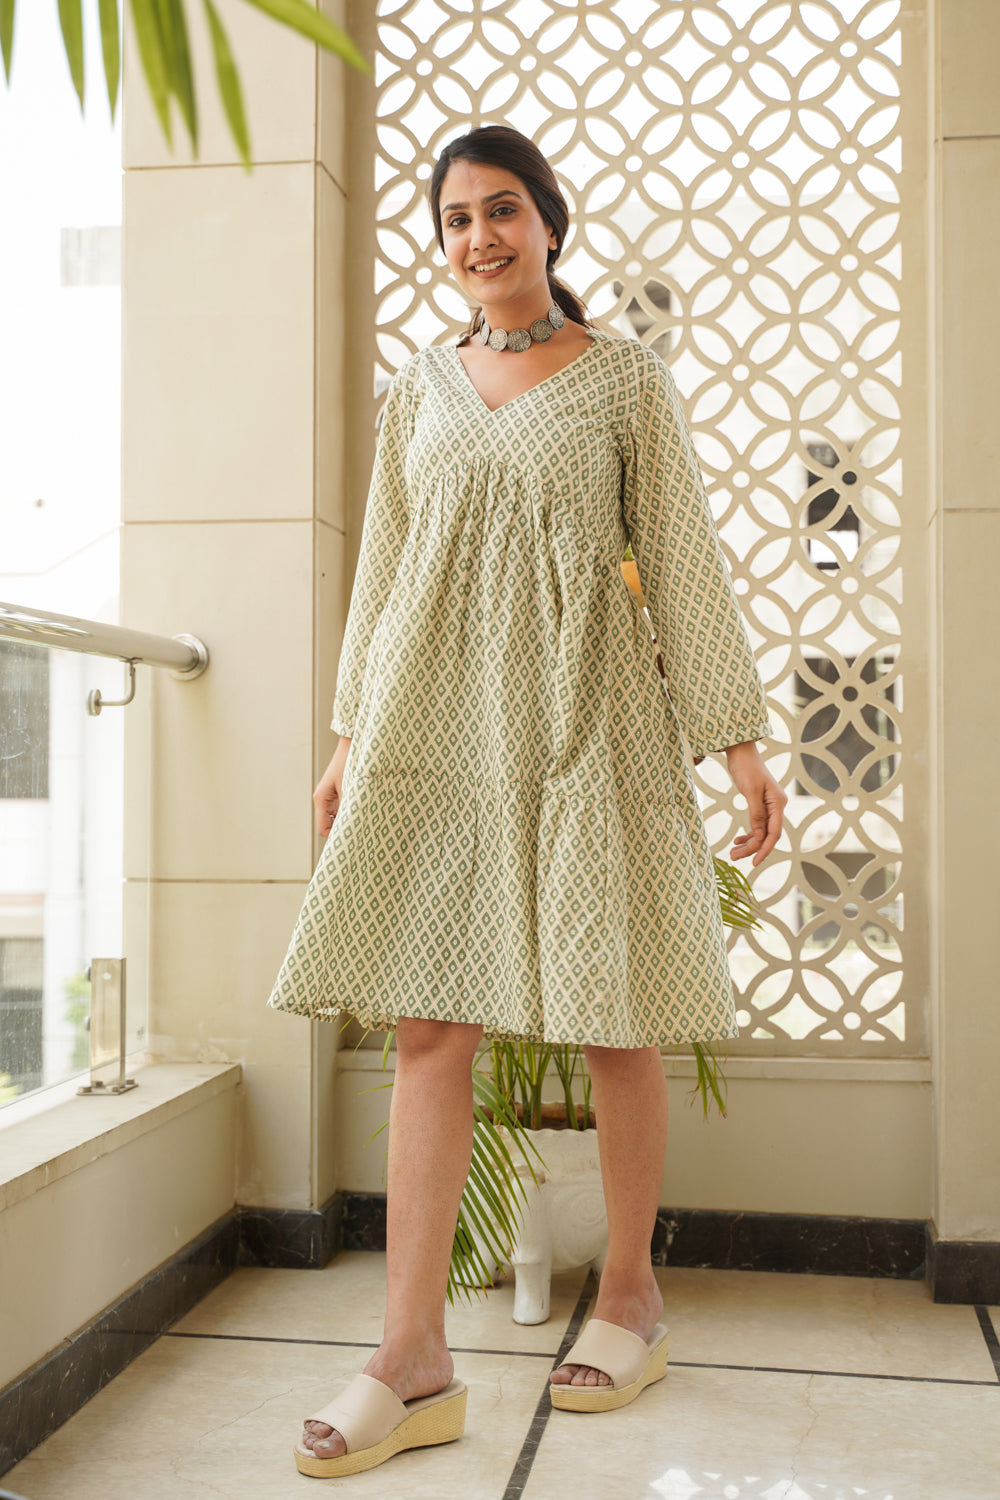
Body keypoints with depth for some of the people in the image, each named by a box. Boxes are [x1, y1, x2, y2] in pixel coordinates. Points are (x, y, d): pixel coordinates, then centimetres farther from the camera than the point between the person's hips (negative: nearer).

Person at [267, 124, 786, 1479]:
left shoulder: (626, 380, 7)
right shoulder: (419, 390, 16)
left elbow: (684, 561, 4)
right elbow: (381, 571, 17)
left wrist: (738, 735, -2)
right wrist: (350, 739, 13)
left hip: (582, 728, -2)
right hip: (434, 728, 3)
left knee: (614, 1023, 3)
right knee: (427, 1024, -4)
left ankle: (631, 1292, 23)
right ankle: (414, 1362, 1)